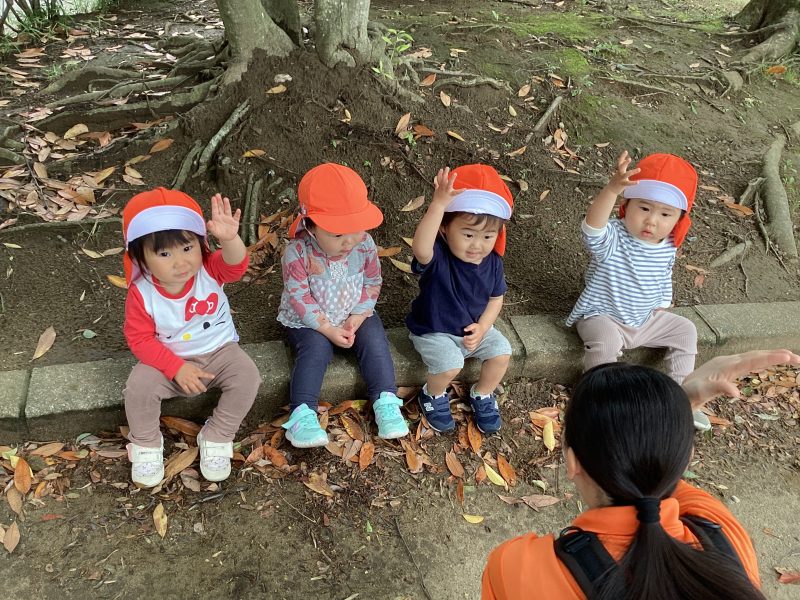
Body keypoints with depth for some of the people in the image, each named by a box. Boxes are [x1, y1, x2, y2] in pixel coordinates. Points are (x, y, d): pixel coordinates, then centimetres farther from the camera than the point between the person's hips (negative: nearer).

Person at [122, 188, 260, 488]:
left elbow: (236, 264, -39)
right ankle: (146, 445, 5)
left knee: (247, 375, -25)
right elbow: (140, 339, -13)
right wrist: (176, 368, -23)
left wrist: (229, 239, -62)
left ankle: (217, 438, -2)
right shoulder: (141, 294, -19)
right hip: (170, 361, 0)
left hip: (219, 351, 1)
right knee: (139, 385, -26)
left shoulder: (209, 270, -19)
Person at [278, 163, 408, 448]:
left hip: (355, 315, 3)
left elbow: (372, 283, -4)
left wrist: (356, 318, -15)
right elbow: (299, 297, -21)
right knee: (316, 349, -27)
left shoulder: (364, 245, -15)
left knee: (374, 340, -18)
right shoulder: (297, 254, -24)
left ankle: (385, 401, -11)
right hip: (309, 320, -3)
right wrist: (328, 329, -24)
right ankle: (302, 414, -25)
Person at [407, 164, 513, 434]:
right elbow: (421, 248, -55)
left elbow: (495, 297, 4)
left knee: (502, 351, -11)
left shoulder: (492, 262, -10)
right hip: (433, 331, -5)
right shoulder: (437, 257, -29)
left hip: (475, 328, 5)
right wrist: (439, 205, -65)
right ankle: (433, 395, 11)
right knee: (450, 365, -25)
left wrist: (482, 327, -13)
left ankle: (482, 395, 19)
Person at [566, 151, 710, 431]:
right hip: (603, 317, -7)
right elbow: (593, 228, -51)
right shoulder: (612, 239, -26)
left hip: (647, 319, 7)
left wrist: (662, 309, 8)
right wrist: (612, 189, -65)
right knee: (606, 341, -35)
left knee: (685, 330, 10)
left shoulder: (668, 248, -3)